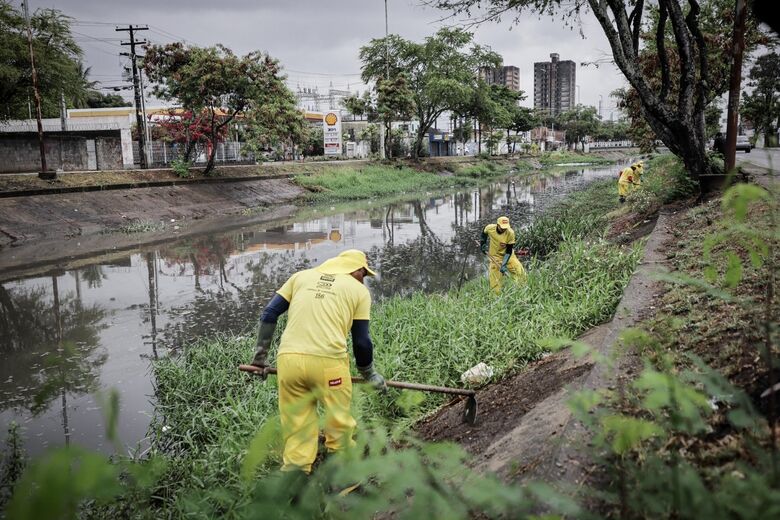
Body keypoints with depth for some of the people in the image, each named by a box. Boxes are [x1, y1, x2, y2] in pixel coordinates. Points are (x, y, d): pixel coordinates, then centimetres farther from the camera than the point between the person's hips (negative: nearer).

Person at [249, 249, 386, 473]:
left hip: (288, 359, 3)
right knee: (339, 425, 14)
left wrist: (261, 355, 22)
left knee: (296, 430, 13)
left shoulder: (301, 276, 20)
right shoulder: (359, 290, 13)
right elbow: (361, 341, 10)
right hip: (328, 360, -3)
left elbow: (269, 315, 14)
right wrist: (369, 373, 26)